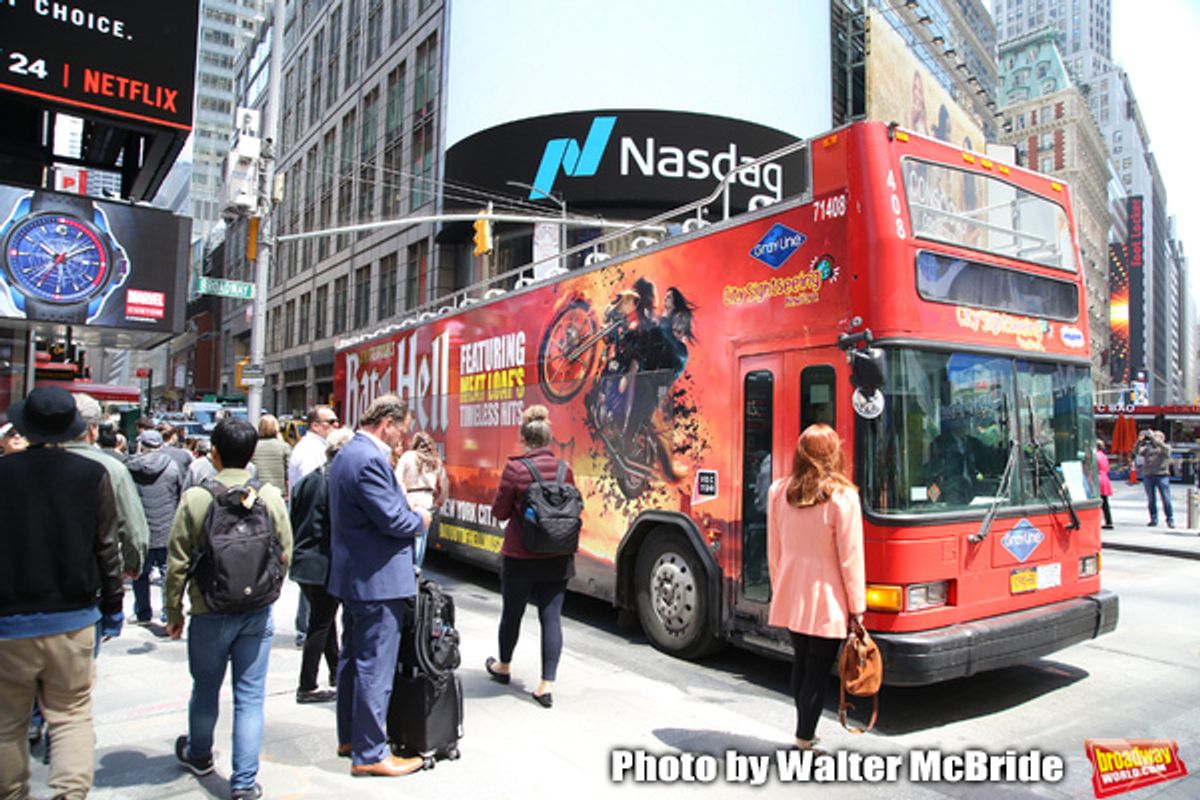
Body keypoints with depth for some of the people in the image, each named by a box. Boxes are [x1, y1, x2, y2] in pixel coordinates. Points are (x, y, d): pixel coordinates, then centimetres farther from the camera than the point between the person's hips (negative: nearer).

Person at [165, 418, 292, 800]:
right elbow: (285, 554, 0)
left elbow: (178, 563, -7)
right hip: (258, 613, 1)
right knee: (250, 696, 7)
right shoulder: (270, 496, -7)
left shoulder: (195, 498, -12)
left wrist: (173, 613, 6)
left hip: (209, 613, 0)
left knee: (205, 689, 20)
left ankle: (198, 754, 44)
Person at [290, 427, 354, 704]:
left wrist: (296, 551, 19)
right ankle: (307, 687, 11)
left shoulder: (307, 481, 7)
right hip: (326, 564, -8)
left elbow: (293, 520, 11)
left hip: (303, 562, 8)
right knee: (320, 624, 3)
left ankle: (336, 671, 36)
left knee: (323, 618, 21)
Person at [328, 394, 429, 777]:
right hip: (377, 580, -11)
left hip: (352, 575, 11)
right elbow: (392, 519, -24)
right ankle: (369, 754, 9)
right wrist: (420, 519, -4)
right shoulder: (370, 459, -21)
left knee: (353, 659, 20)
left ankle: (350, 737, 33)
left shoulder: (346, 454, 12)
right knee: (375, 668, -1)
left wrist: (408, 512, 9)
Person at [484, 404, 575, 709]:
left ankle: (503, 666, 39)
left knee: (512, 612, 17)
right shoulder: (564, 469, 0)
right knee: (551, 617, 5)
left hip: (521, 556, -3)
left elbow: (500, 511, -7)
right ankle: (547, 684, 5)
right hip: (557, 558, 3)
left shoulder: (515, 469, -13)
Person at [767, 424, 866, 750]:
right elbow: (850, 558, -11)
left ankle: (804, 733, 30)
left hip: (791, 597, 5)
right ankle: (804, 741, 9)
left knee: (800, 664, 18)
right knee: (818, 671, 5)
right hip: (827, 601, -5)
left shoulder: (779, 491, 0)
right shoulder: (842, 496, -14)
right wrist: (857, 607, -3)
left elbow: (774, 550, 7)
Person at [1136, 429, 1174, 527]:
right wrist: (1140, 441, -14)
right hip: (1148, 475, 3)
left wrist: (1153, 437, -20)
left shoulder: (1166, 447, 8)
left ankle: (1170, 520, 3)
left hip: (1162, 475, -2)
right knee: (1151, 499, 6)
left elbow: (1164, 447, -15)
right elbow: (1138, 452, -1)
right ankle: (1154, 519, 13)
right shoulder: (1147, 447, 15)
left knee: (1166, 499, -3)